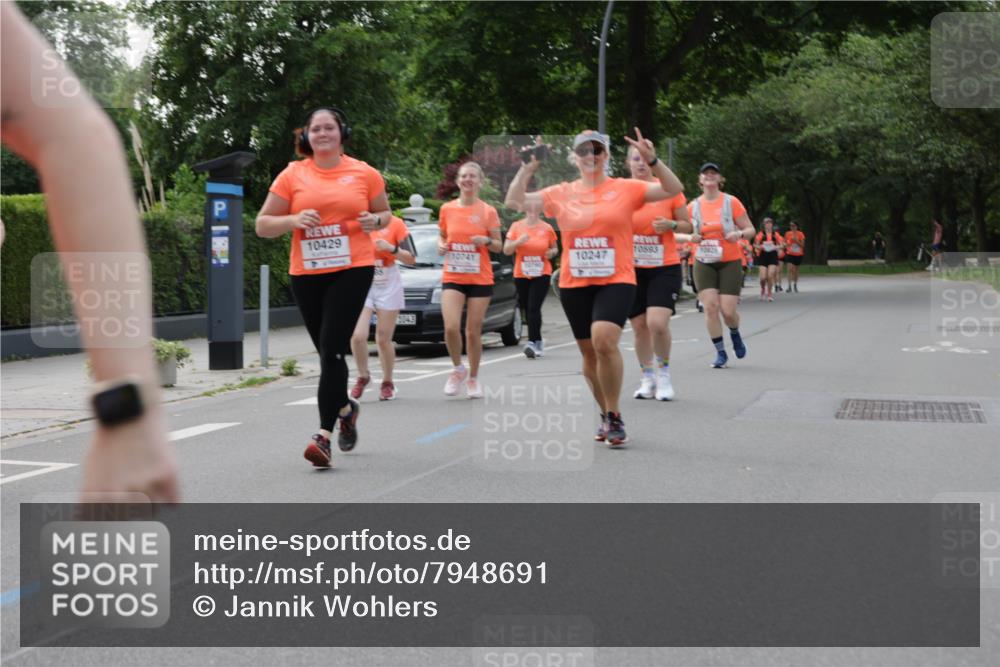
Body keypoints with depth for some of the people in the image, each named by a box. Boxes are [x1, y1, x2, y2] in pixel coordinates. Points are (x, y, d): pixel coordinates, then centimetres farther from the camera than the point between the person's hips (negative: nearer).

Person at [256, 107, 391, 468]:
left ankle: (324, 434, -16)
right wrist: (294, 220, -13)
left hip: (352, 269, -2)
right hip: (306, 273, 3)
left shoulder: (364, 173, 4)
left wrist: (376, 220, -5)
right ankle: (346, 407, 41)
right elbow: (262, 224, 6)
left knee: (332, 349, -14)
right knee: (327, 352, 12)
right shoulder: (292, 175, 4)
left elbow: (385, 212, 19)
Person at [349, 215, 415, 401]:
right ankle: (363, 376, 11)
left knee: (383, 339, 2)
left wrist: (391, 248, -19)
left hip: (388, 288, -1)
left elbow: (411, 259, -3)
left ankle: (387, 383, 22)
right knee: (357, 335, -14)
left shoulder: (395, 224, -4)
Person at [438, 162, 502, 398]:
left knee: (473, 332, 2)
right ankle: (458, 369, 10)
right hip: (452, 278, 1)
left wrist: (486, 241, -16)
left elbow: (498, 246, 5)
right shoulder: (447, 209, 3)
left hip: (480, 279, -1)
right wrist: (441, 245, -4)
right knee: (451, 327, -16)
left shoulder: (488, 211, -1)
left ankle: (473, 378, 21)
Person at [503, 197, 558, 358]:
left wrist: (552, 252, -9)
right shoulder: (516, 227, 1)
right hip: (521, 275, 2)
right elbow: (506, 250, 0)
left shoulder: (547, 228, 0)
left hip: (541, 274, -2)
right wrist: (518, 242, -18)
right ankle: (538, 341, 25)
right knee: (527, 309, 9)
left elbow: (555, 248, 14)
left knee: (534, 308, -16)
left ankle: (532, 343, -21)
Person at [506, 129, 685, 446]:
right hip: (574, 285, 4)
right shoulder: (562, 193, 7)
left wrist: (652, 161, -19)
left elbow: (674, 189, -5)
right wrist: (528, 168, -7)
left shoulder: (626, 189, 0)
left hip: (616, 281, -4)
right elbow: (514, 201, 5)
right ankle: (606, 415, 32)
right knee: (589, 353, 12)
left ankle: (614, 416, -11)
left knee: (604, 340, -26)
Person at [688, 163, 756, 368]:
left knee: (728, 310, -8)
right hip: (704, 263, 2)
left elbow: (750, 230, 0)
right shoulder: (693, 207, 2)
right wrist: (692, 237, -9)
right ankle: (720, 352, 1)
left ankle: (735, 334, 28)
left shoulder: (731, 202, -3)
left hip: (729, 262, -2)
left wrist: (739, 234, -22)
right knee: (710, 306, -11)